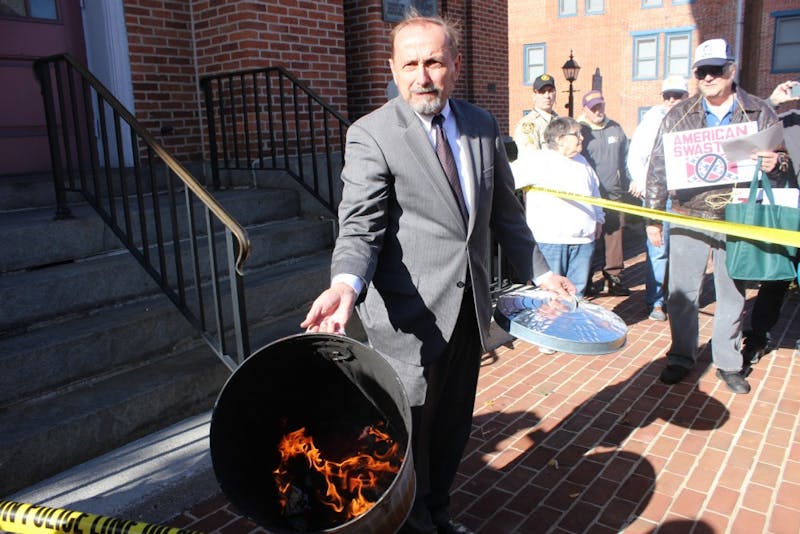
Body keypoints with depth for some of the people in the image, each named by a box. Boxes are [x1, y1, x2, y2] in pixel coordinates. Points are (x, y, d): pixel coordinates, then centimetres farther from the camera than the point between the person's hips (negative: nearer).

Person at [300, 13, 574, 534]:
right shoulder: (371, 134, -11)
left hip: (469, 309, 6)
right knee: (411, 427, 8)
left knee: (454, 423, 19)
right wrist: (346, 286, -36)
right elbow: (360, 227, -18)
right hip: (411, 314, -5)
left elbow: (506, 211, 15)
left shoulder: (483, 125, 6)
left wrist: (540, 271, 16)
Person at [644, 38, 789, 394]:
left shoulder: (760, 113, 4)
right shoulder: (678, 115, 3)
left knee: (732, 292, 10)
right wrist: (653, 218, 1)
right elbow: (658, 168, 3)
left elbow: (782, 164, 9)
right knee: (682, 291, 3)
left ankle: (728, 363, 25)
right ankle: (681, 357, 20)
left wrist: (773, 165, -16)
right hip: (688, 216, 0)